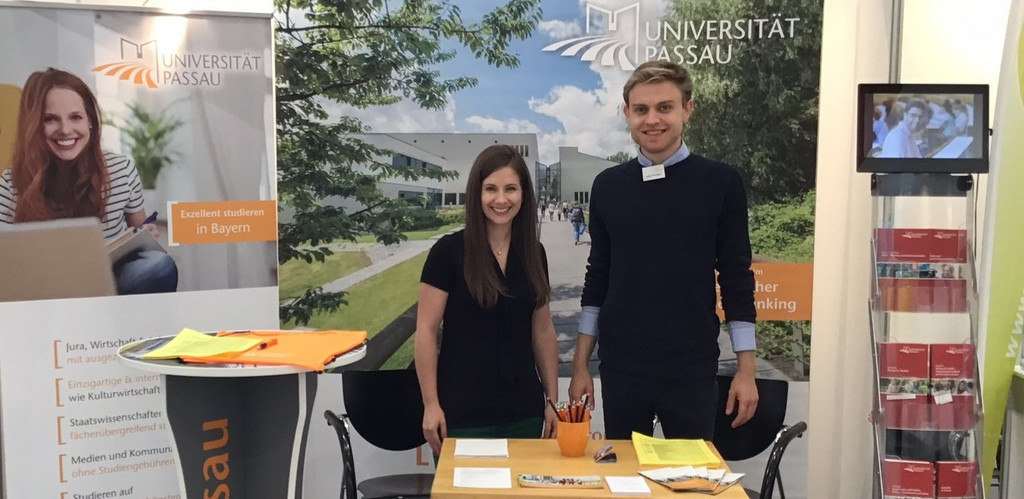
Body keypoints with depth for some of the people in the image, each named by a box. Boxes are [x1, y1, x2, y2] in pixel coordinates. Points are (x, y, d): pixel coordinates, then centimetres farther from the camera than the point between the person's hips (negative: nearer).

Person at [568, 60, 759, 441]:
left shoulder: (721, 183, -3)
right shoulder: (608, 186, 3)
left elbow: (737, 280, 0)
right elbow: (597, 277, 9)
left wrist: (746, 369, -3)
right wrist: (580, 365, 7)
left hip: (692, 370, -2)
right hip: (620, 368, 2)